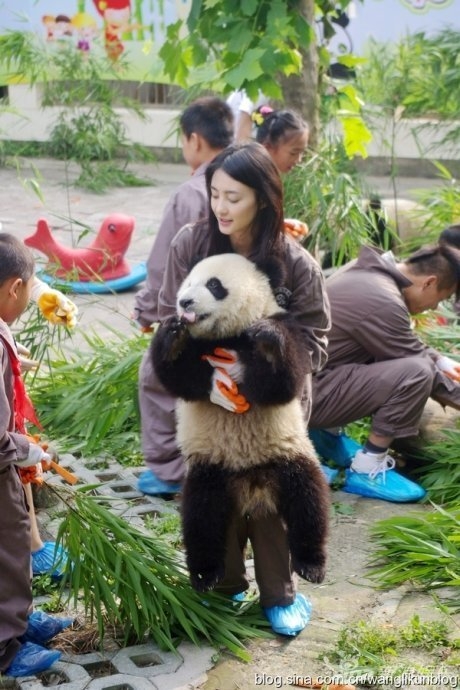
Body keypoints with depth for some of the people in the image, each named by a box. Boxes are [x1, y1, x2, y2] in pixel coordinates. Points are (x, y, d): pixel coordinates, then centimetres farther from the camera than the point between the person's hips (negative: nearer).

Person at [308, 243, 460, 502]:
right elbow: (418, 366, -12)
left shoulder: (373, 270, 5)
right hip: (309, 393, -10)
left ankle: (327, 432, 19)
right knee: (416, 372, -22)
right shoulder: (382, 302, -23)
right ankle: (366, 470, -8)